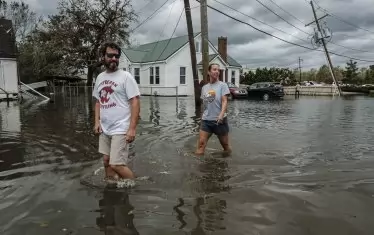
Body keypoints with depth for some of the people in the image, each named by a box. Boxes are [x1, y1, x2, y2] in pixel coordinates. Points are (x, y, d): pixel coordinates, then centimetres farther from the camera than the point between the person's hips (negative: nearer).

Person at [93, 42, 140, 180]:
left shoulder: (125, 76, -9)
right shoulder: (100, 78, 11)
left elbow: (135, 102, -14)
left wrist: (132, 128, -19)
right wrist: (97, 121, 5)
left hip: (120, 130, -7)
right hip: (104, 129, 7)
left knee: (116, 165, -10)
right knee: (107, 162, 15)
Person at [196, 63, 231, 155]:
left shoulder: (222, 85, -3)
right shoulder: (204, 87, 10)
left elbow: (224, 101, -13)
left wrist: (221, 115, -28)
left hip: (219, 120, -3)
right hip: (206, 120, 3)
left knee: (225, 145, 10)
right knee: (201, 143, -5)